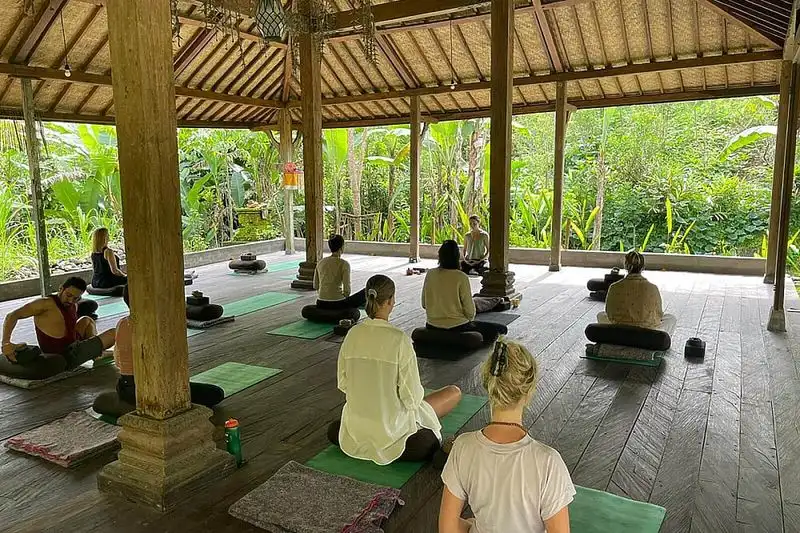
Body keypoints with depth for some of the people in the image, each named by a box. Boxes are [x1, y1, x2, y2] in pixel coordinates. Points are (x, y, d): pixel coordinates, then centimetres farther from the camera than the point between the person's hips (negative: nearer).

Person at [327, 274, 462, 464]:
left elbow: (343, 384, 1)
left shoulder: (353, 334, -9)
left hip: (356, 424, 6)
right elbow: (411, 396, -19)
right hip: (391, 425, -6)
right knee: (454, 392, 10)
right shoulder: (399, 339, -24)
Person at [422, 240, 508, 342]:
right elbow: (470, 312, -12)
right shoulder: (461, 277, -16)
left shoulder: (430, 274, -2)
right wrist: (469, 319, 10)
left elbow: (424, 304, 6)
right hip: (457, 328, -7)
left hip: (432, 326, 7)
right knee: (501, 329, 5)